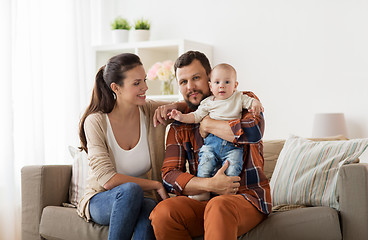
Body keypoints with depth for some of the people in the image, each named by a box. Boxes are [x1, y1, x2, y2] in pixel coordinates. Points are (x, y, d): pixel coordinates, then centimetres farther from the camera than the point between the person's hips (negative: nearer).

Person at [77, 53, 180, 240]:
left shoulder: (153, 112, -3)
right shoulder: (95, 122, -12)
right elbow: (107, 179, -18)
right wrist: (156, 185, -17)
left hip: (141, 201, 2)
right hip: (100, 201, -2)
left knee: (151, 210, -36)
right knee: (130, 189, -37)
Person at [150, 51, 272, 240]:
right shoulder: (179, 126, 12)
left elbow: (254, 131, -20)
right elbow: (169, 175, 1)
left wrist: (208, 124, -8)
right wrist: (210, 185, -16)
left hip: (248, 197, -4)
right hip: (203, 201, 4)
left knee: (218, 207, -39)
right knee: (163, 212, -27)